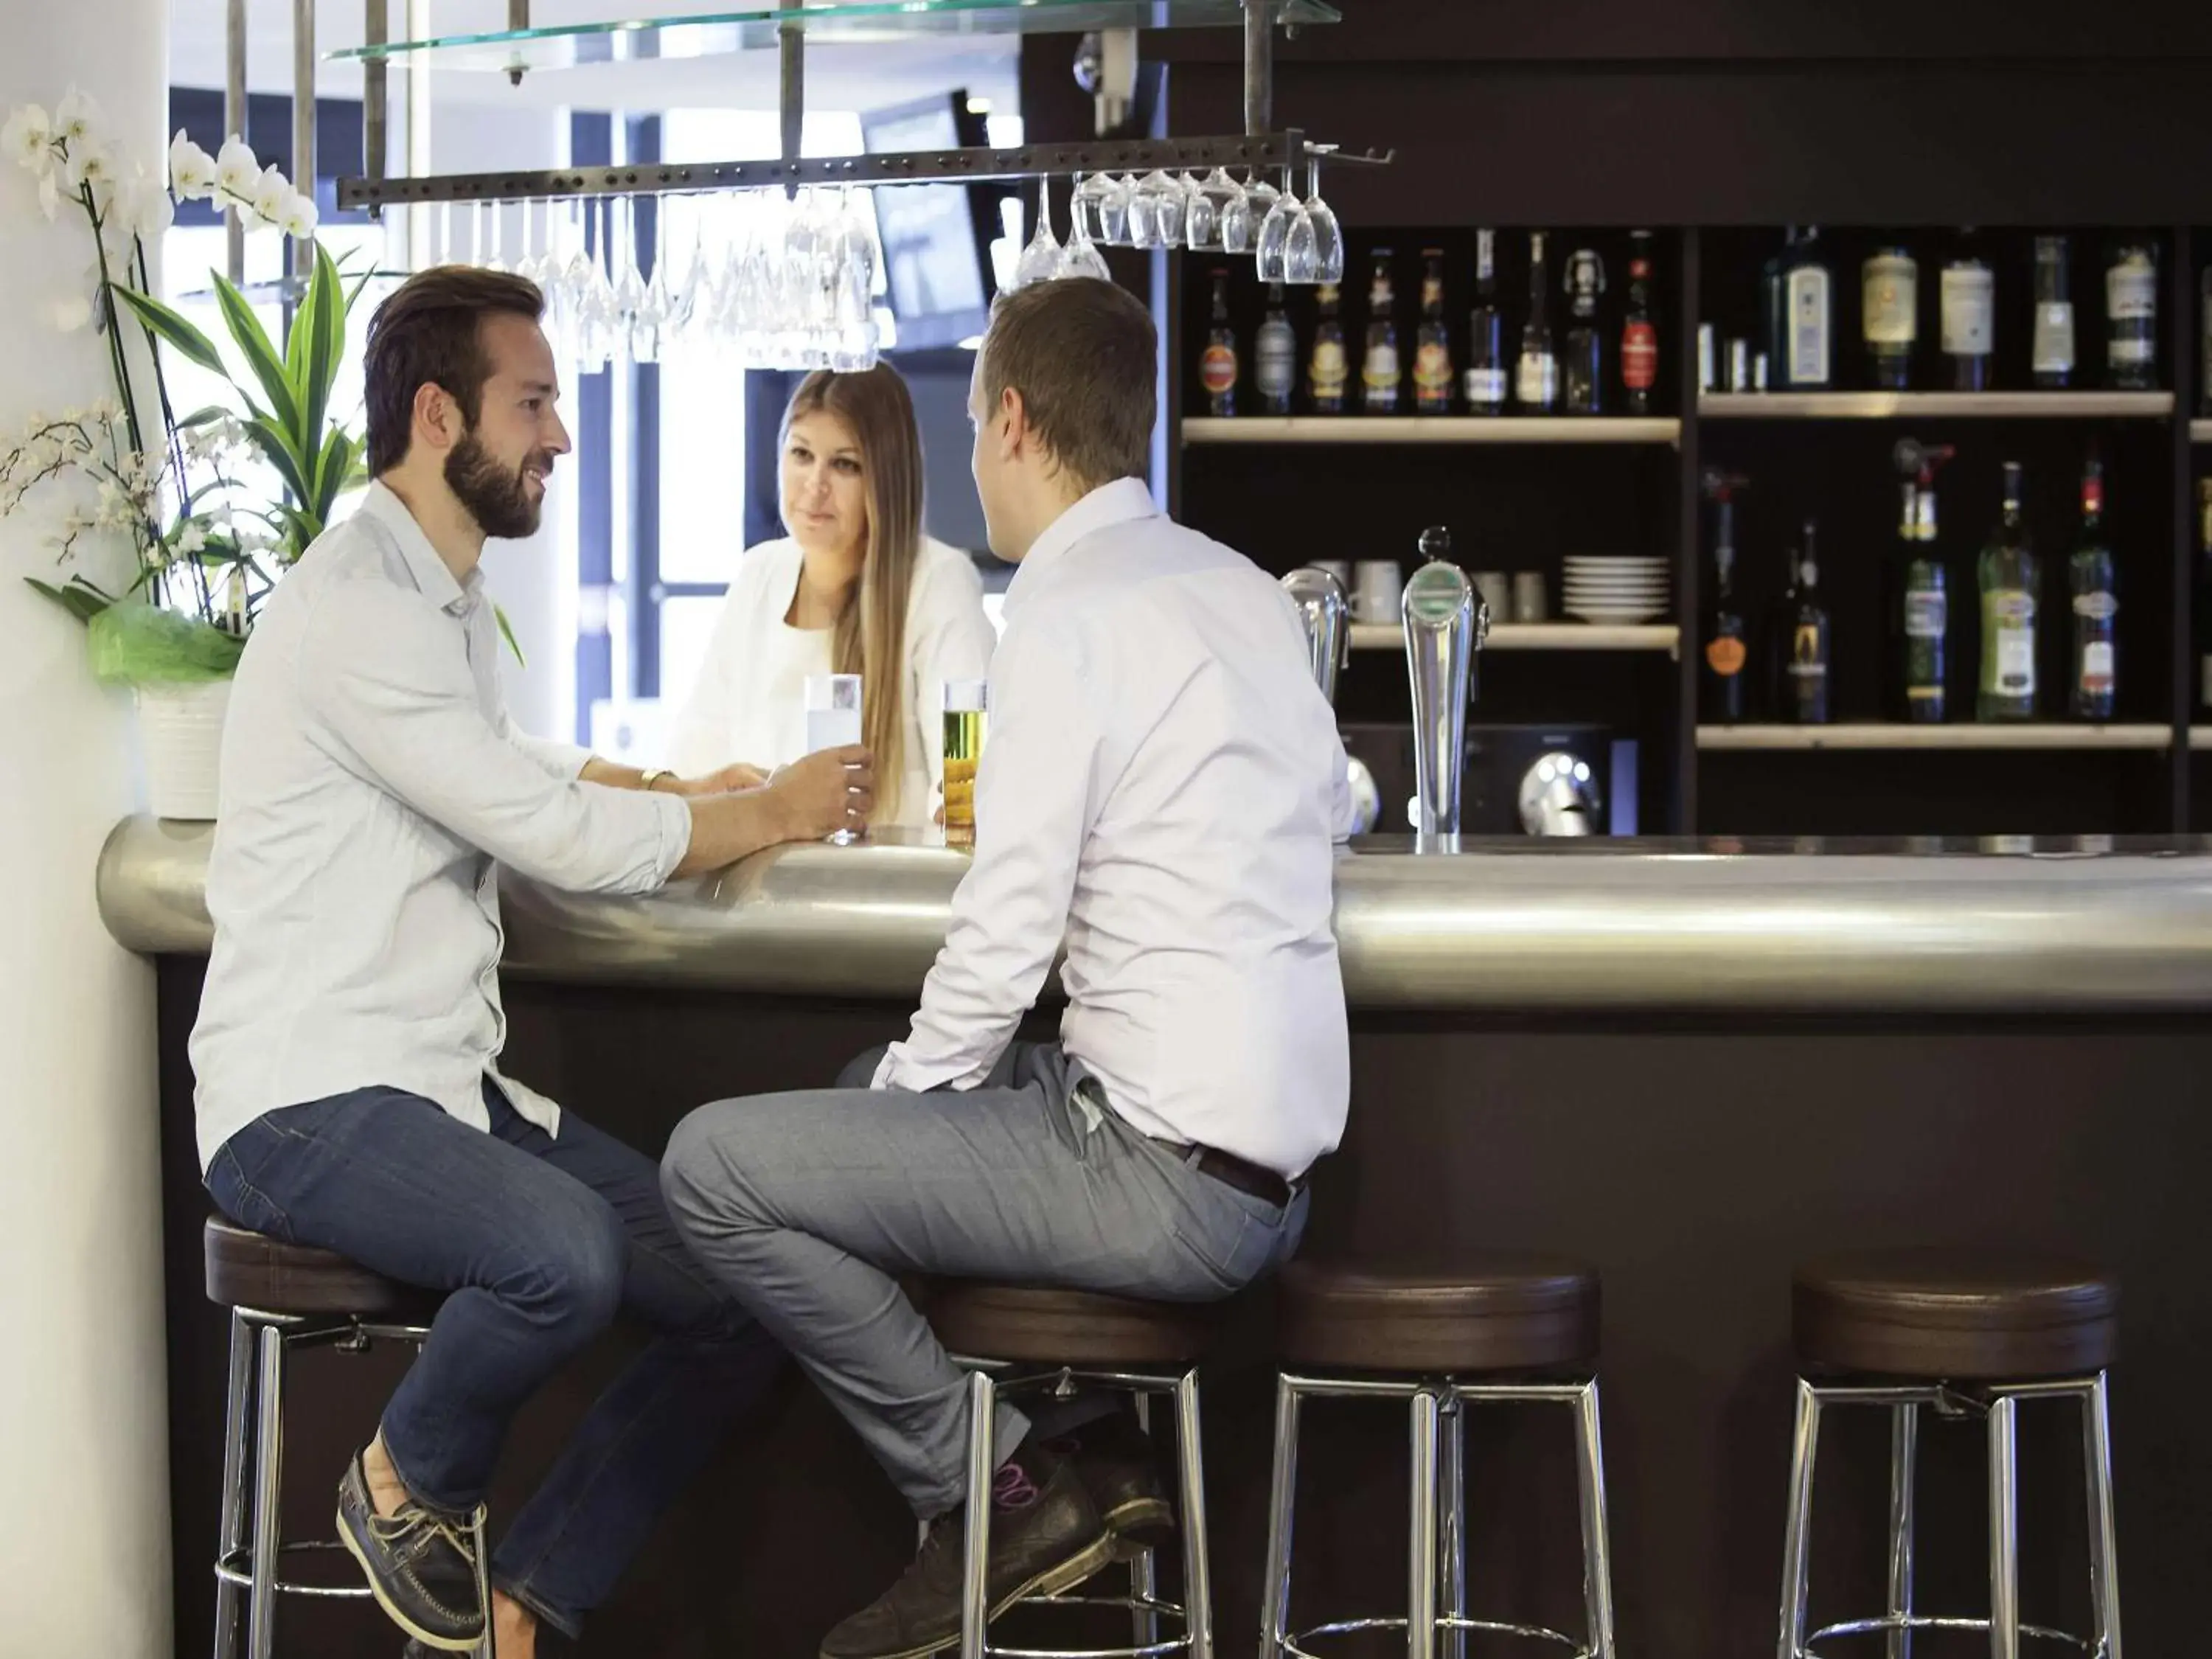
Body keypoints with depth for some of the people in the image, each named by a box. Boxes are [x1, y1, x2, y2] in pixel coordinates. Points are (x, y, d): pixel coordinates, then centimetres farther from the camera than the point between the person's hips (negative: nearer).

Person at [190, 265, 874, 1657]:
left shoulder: (450, 600, 17)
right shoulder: (355, 609, -15)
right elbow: (571, 841, -17)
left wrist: (702, 796, 14)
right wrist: (773, 815, -2)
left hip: (451, 1088, 10)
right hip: (311, 1105, -10)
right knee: (568, 1255, -36)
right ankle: (408, 1483, -5)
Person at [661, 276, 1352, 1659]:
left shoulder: (1068, 617, -14)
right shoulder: (1245, 590, 11)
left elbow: (1005, 941, -17)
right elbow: (1334, 808, 26)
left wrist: (913, 1086, 2)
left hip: (1167, 1180, -9)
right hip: (1273, 1163, 9)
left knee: (714, 1165, -6)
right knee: (873, 1093, 29)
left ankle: (1000, 1490, 2)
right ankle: (1075, 1470, 17)